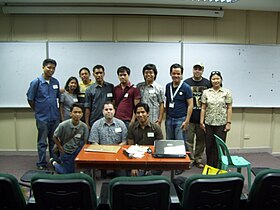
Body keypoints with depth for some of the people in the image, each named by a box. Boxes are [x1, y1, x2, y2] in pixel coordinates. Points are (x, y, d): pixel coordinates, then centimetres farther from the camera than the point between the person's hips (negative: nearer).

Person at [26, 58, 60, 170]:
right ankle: (41, 164, 17)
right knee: (42, 142, 5)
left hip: (55, 117, 4)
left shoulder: (56, 82, 5)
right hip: (42, 118, -4)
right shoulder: (36, 82, -8)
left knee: (54, 141, 14)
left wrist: (57, 111, 11)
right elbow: (30, 99, -2)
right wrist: (38, 110, 5)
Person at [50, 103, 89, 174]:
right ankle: (54, 162, 30)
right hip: (65, 151, -3)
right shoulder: (63, 125, -21)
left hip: (76, 151, 3)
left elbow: (84, 142, -5)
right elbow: (55, 138, -7)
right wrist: (61, 149, -8)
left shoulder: (84, 127, -18)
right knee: (68, 173, 0)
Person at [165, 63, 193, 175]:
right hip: (169, 119, 5)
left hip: (181, 120, -5)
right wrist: (166, 117, 9)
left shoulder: (186, 87, -7)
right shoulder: (168, 86, 8)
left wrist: (187, 121, -13)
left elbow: (190, 105, -8)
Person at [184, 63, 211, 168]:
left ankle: (198, 159, 23)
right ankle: (190, 159, 15)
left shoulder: (207, 83, 4)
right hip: (189, 117, -1)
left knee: (201, 139, 10)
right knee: (189, 139, 2)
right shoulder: (186, 82, 2)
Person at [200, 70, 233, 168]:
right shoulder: (206, 92, 5)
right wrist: (201, 122, 0)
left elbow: (229, 108, 0)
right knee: (209, 145, 7)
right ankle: (210, 166, 22)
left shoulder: (226, 92, 1)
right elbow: (203, 108, 4)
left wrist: (229, 122, -5)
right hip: (209, 123, 2)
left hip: (221, 123, -1)